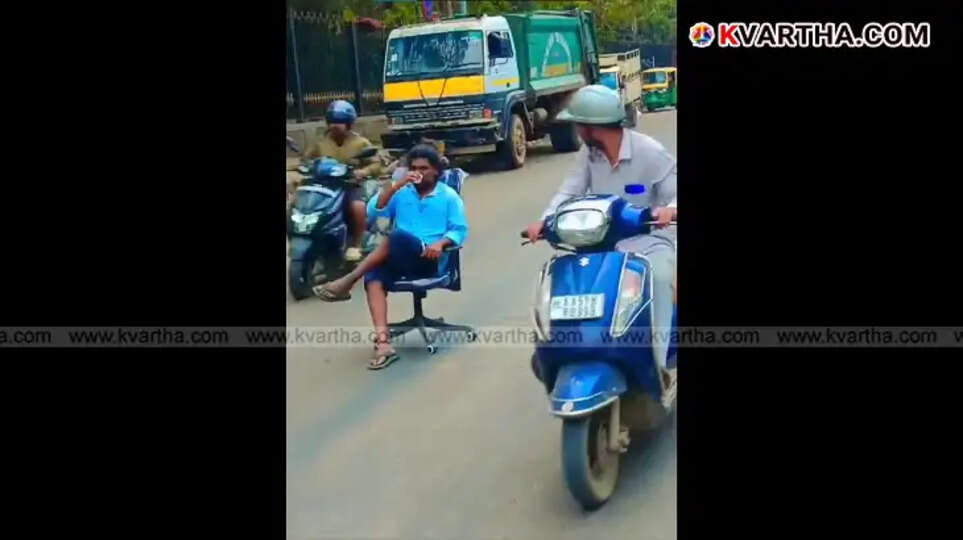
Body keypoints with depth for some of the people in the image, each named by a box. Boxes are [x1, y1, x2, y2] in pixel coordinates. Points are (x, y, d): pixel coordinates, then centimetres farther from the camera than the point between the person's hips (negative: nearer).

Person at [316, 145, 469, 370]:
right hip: (398, 258, 3)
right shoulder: (401, 193, 17)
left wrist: (441, 243, -17)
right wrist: (396, 186, -7)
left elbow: (460, 230, 3)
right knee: (374, 278, -30)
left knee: (397, 237, -34)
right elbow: (373, 212, 3)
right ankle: (383, 343, -40)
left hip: (429, 260, -3)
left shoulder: (449, 196, 9)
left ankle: (348, 281, -28)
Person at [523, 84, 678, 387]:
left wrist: (670, 210, -39)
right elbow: (570, 191, -3)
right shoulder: (587, 153, 4)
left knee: (658, 278, -35)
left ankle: (658, 361, -32)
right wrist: (544, 221, -22)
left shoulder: (650, 152, -12)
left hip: (648, 238, -5)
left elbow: (674, 193, -13)